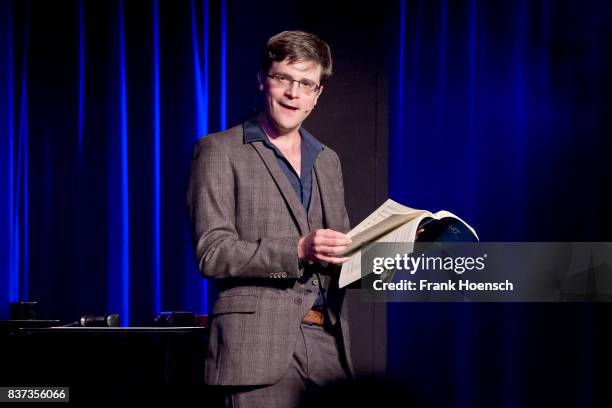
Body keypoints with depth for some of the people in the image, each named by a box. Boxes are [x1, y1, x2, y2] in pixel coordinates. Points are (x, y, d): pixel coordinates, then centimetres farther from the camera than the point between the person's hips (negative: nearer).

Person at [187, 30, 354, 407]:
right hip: (259, 345, -5)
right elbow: (212, 253, -8)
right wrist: (297, 250, -19)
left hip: (329, 343, 5)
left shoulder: (327, 160, 19)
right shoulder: (220, 151, 1)